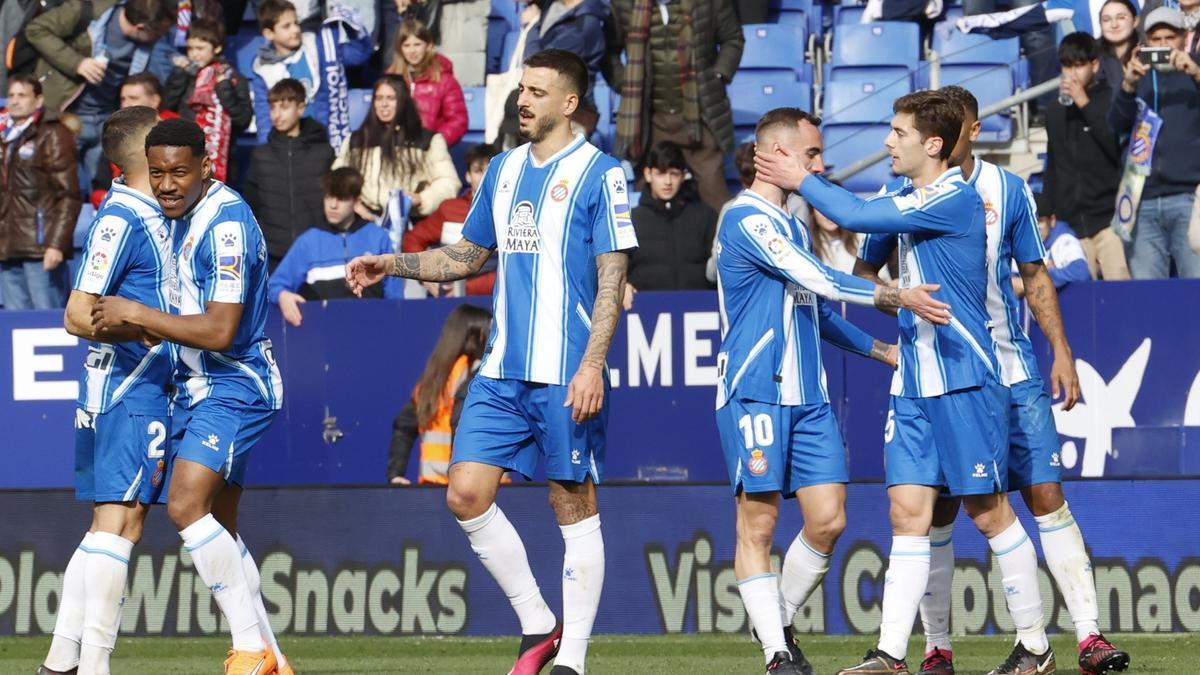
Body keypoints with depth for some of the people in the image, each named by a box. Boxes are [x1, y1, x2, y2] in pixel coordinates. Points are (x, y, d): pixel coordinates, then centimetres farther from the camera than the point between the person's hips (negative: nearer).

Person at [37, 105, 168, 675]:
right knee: (120, 519, -12)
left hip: (144, 389, 10)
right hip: (126, 391, -10)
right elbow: (78, 316, -18)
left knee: (109, 526, 10)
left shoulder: (150, 217, 15)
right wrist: (142, 327, -26)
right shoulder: (120, 220, -13)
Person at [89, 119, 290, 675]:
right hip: (197, 388, 10)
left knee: (187, 505, -23)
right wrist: (151, 329, 6)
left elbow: (220, 331, -25)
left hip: (234, 386, -10)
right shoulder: (185, 216, 10)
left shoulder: (226, 223, -19)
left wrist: (135, 314, -19)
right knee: (218, 528, 12)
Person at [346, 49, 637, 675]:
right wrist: (390, 264, 12)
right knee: (466, 494, -1)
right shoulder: (503, 170, 14)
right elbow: (467, 255, 24)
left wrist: (592, 366, -17)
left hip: (565, 376, -7)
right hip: (502, 370, 7)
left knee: (574, 505, -1)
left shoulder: (599, 175, -6)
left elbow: (612, 279, -9)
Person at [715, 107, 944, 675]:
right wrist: (897, 297, -19)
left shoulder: (793, 226, 19)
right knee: (758, 524, -5)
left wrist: (883, 350, 23)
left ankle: (779, 622, 18)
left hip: (808, 398, 8)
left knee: (828, 520, 0)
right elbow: (818, 280, -19)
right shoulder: (747, 220, -10)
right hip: (754, 394, -8)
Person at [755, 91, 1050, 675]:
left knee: (989, 512, -1)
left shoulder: (955, 199, -15)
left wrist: (802, 180, -7)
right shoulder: (910, 201, 11)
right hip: (912, 384, 8)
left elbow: (857, 215, -19)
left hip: (964, 381, -8)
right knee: (907, 511, 0)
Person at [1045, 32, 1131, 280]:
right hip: (1071, 222, 4)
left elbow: (1118, 147, -11)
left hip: (1109, 219, -4)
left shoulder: (1112, 100, 4)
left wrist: (1085, 104, -11)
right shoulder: (1055, 111, 18)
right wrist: (1049, 214, 18)